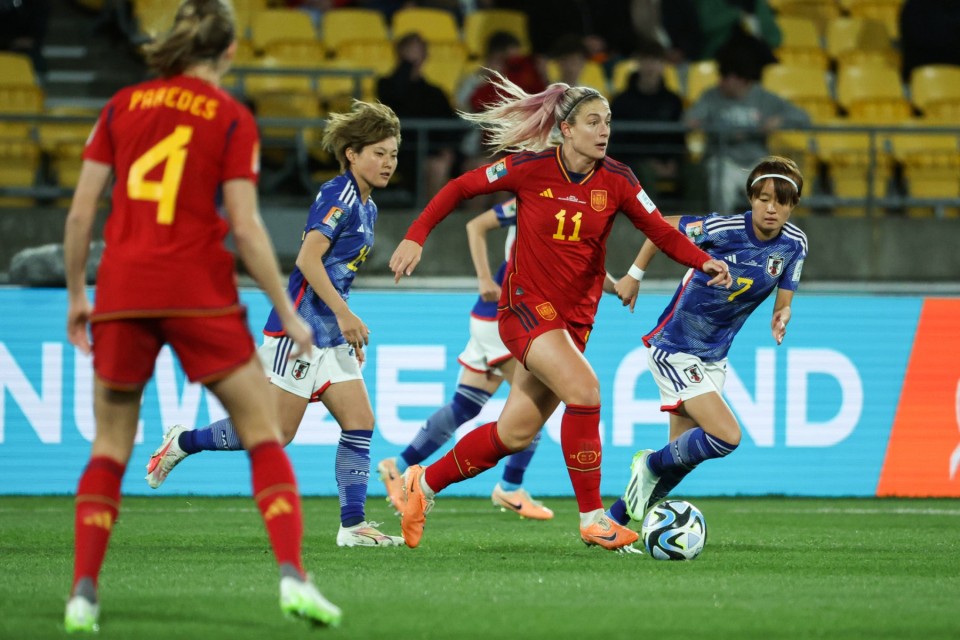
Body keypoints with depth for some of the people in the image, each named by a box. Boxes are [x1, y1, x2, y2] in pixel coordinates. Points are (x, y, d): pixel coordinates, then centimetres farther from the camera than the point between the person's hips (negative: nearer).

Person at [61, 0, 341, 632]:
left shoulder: (124, 105, 8)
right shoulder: (232, 118, 0)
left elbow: (80, 212, 6)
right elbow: (245, 225, -6)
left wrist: (76, 296, 17)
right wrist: (288, 313, 0)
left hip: (122, 292, 3)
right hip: (199, 291, -3)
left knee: (110, 447, 12)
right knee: (263, 435, 6)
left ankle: (84, 593, 1)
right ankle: (293, 575, -8)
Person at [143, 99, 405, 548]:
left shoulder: (367, 207, 16)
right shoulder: (338, 194, -13)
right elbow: (308, 258, -22)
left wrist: (350, 329, 21)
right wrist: (345, 314, -24)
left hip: (330, 336, 9)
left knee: (360, 423, -1)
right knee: (276, 432, -5)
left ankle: (353, 525, -1)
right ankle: (184, 442, 12)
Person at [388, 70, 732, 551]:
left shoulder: (616, 181, -3)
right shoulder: (531, 168, -11)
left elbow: (660, 231, -3)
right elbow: (460, 188, -2)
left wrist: (704, 261, -20)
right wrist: (416, 237, -8)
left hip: (576, 314, 5)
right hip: (526, 305, -5)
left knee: (514, 434, 7)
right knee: (584, 390, -25)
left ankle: (425, 482, 27)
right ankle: (592, 518, -17)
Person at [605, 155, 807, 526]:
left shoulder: (794, 244, -6)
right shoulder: (722, 230, -22)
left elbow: (783, 303, -1)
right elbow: (665, 227, -6)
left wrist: (781, 318, -25)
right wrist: (634, 275, 2)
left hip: (713, 356, 7)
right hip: (675, 348, -7)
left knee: (682, 455, 9)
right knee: (726, 437, -20)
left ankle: (613, 520, 24)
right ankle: (651, 464, 5)